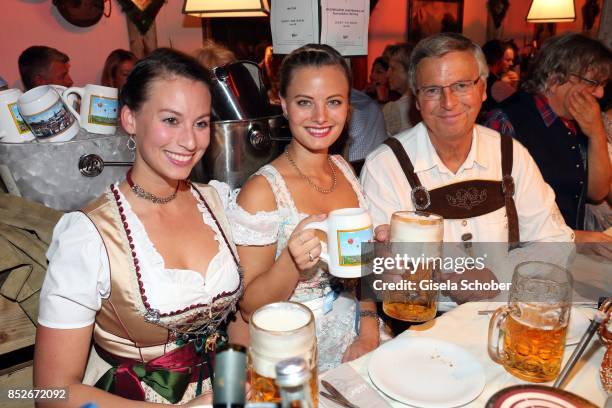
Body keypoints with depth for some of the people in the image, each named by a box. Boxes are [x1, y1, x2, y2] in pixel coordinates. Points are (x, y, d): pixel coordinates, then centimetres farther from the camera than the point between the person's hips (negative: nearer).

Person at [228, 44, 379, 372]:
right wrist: (292, 262, -30)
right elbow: (249, 308, -11)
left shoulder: (344, 169, 3)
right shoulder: (262, 191, -16)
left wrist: (369, 332, -3)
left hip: (357, 349, 6)